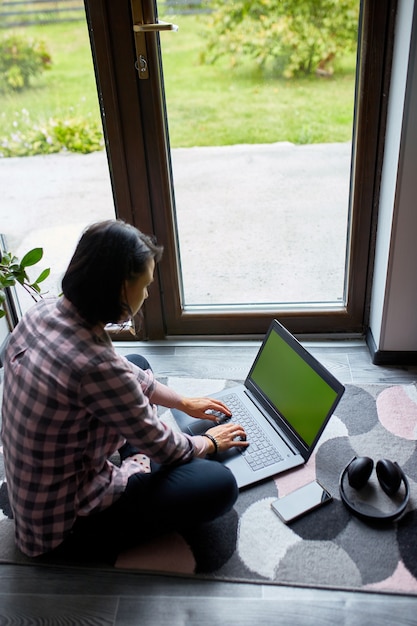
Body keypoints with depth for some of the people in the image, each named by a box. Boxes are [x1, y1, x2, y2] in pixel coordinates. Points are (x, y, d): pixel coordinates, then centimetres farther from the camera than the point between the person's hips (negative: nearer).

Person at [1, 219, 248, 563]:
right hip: (61, 524, -8)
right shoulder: (94, 364, -37)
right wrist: (210, 443, 2)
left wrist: (184, 403, 16)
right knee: (220, 484, -13)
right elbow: (162, 447, -19)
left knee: (139, 365, 17)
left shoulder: (44, 312, -9)